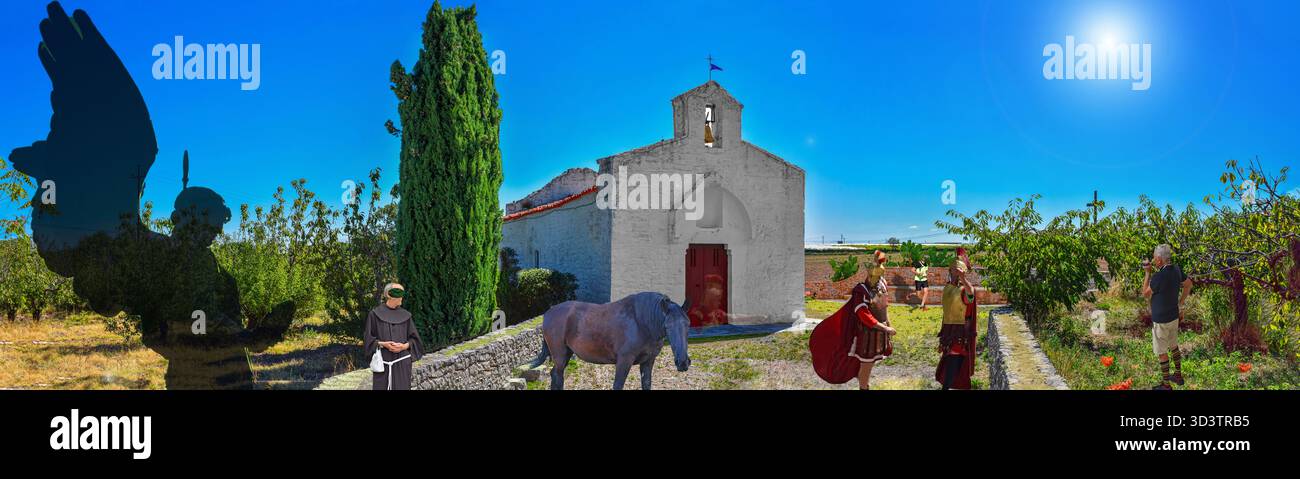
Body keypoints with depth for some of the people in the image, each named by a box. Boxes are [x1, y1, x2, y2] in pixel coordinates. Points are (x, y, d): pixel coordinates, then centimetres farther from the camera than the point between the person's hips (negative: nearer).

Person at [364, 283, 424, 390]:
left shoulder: (405, 316, 8)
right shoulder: (375, 314, 1)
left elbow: (414, 338, 9)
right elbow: (369, 338, 2)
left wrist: (404, 346, -10)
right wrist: (383, 344, -15)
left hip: (402, 363, 2)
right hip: (383, 362, -2)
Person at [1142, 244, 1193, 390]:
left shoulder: (1158, 277, -30)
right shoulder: (1176, 270, -6)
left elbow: (1145, 294, -13)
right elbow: (1188, 284, 11)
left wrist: (1147, 273, -13)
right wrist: (1180, 304, 18)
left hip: (1161, 320, -8)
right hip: (1174, 316, 8)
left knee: (1162, 352, 6)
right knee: (1173, 346, 25)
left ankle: (1166, 385, 17)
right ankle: (1178, 375, 39)